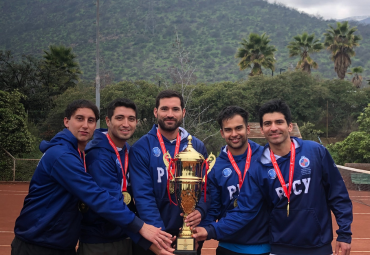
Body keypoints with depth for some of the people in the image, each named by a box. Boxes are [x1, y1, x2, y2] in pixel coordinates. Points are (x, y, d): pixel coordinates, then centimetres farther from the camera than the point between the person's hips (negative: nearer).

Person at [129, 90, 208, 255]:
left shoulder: (197, 146, 2)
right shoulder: (141, 148, -7)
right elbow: (143, 195, -13)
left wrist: (200, 211, -19)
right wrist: (159, 230, -24)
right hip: (154, 236, -2)